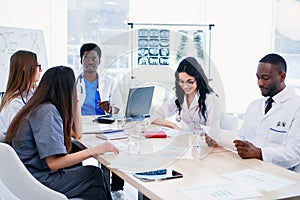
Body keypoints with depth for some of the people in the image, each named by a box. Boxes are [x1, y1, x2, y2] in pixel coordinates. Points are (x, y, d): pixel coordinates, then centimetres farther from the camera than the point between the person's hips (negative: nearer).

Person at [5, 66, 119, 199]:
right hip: (40, 181, -9)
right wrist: (93, 151, -23)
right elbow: (53, 162, -26)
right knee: (95, 174, -1)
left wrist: (75, 103, 13)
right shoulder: (47, 111, -21)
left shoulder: (40, 107, 7)